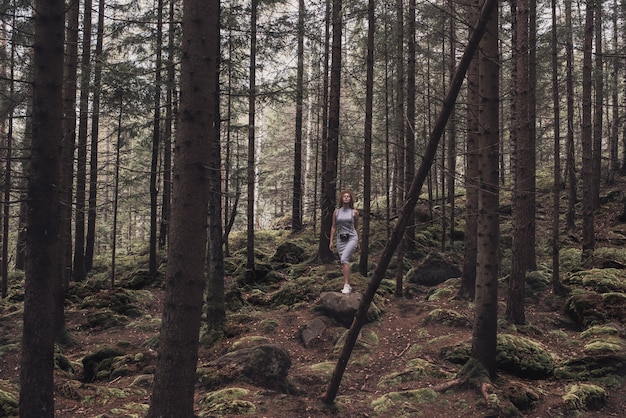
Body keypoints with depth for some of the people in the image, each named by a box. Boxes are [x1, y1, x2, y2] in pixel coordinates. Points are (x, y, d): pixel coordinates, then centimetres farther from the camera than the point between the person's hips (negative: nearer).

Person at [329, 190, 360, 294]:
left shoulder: (354, 212, 2)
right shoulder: (336, 212, 6)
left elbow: (356, 227, 11)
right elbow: (333, 227, 10)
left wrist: (358, 242, 14)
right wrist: (331, 241, 4)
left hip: (351, 238, -3)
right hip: (341, 239, 3)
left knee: (344, 259, -23)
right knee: (344, 263, 6)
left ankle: (346, 285, -25)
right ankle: (348, 286, 17)